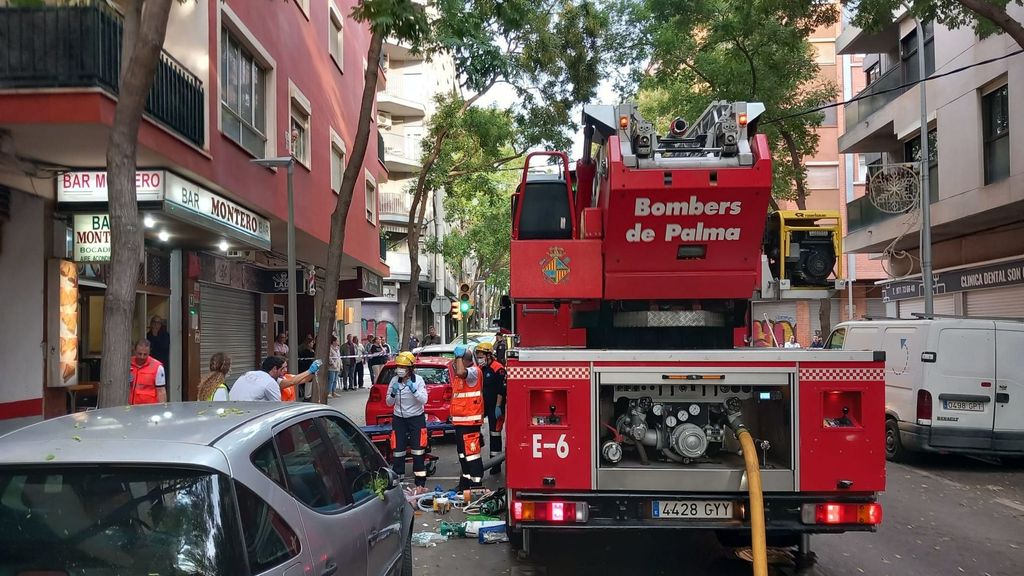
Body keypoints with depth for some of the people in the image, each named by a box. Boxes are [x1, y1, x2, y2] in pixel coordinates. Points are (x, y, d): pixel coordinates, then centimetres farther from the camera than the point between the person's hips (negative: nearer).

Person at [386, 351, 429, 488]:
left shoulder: (418, 380, -10)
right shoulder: (394, 380, -3)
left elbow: (424, 400, -16)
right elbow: (389, 403, 2)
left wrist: (413, 389, -29)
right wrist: (393, 393, -19)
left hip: (417, 418, -2)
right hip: (399, 418, 2)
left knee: (418, 451, 1)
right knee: (397, 451, 0)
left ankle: (420, 483, 9)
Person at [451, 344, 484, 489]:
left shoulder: (473, 371, -12)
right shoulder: (459, 375, 18)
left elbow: (460, 372, -34)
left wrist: (459, 356, -21)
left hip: (470, 420, -10)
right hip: (459, 420, 10)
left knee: (471, 452, -9)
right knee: (462, 452, 17)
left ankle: (476, 484, -6)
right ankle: (466, 481, 28)